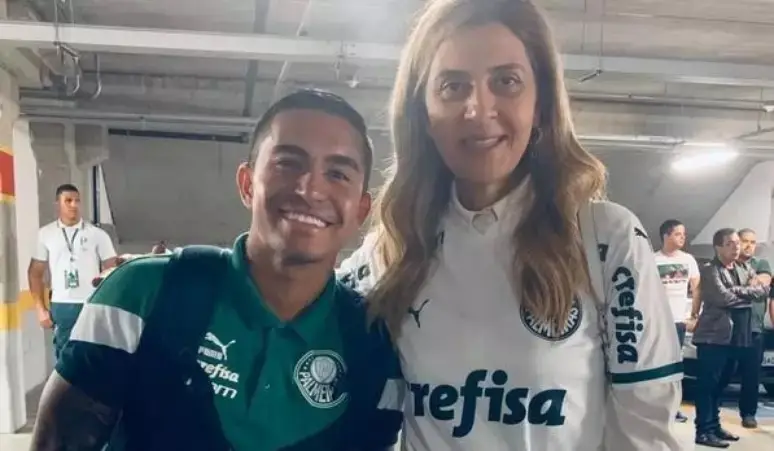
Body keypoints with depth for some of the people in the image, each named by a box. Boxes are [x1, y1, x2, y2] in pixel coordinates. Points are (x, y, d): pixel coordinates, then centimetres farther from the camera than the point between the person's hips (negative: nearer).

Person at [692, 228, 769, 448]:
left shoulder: (745, 269, 15)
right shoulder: (710, 270, -7)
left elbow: (764, 289, 2)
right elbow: (724, 298, -18)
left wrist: (737, 291, -11)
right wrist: (748, 291, -3)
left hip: (737, 336, 7)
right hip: (714, 335, -7)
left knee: (720, 384, 15)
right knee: (708, 384, -3)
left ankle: (714, 426, 24)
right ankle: (704, 431, 1)